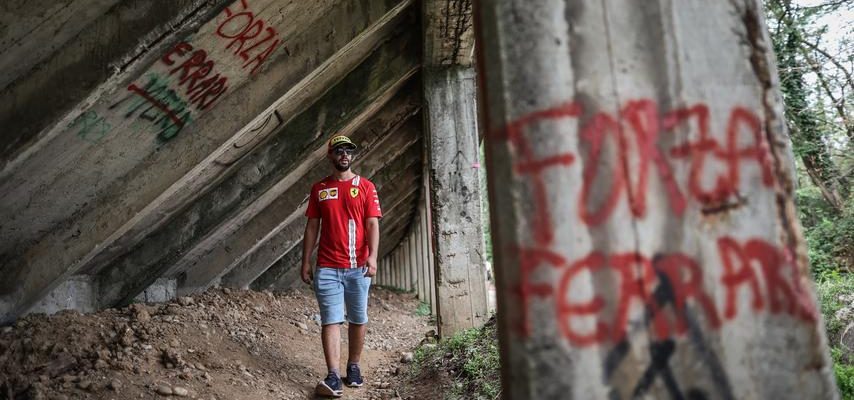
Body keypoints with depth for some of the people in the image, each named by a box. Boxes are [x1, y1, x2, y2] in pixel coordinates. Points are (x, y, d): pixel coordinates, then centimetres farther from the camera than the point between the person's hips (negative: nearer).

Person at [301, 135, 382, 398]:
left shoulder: (366, 187, 4)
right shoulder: (319, 189, 9)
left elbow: (372, 224, -3)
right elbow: (312, 227, 9)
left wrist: (372, 256, -16)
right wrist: (305, 261, 3)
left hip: (358, 266, 0)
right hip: (327, 267, 0)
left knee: (358, 319, 8)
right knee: (331, 320, -5)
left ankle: (353, 368, 22)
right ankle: (333, 377, -8)